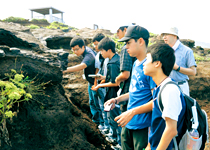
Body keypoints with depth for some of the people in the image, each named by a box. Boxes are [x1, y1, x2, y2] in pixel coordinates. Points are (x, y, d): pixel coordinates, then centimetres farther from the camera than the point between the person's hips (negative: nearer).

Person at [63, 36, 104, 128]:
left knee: (97, 104, 3)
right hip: (90, 82, 10)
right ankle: (96, 120, 38)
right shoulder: (86, 50, -2)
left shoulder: (89, 55, -31)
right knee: (92, 103, 22)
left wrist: (67, 70, -58)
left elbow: (81, 66, -50)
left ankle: (102, 123, 21)